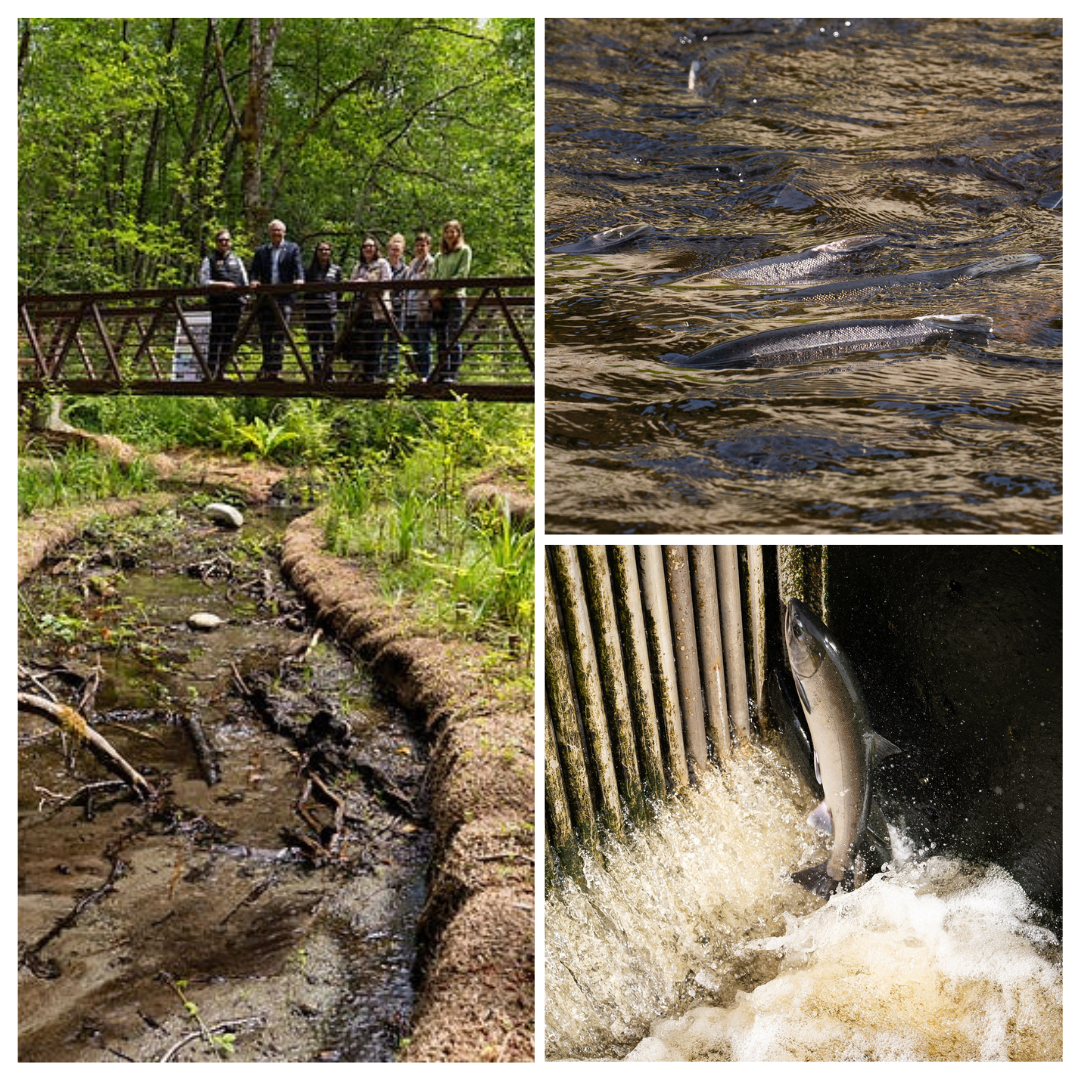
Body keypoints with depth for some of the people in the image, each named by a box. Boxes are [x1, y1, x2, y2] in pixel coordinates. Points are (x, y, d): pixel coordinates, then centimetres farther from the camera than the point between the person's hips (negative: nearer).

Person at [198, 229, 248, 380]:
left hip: (235, 301, 4)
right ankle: (211, 370, -8)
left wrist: (244, 296, 7)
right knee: (216, 335, -9)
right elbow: (203, 281, -2)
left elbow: (245, 280, 20)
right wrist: (221, 284, -14)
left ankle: (221, 370, 10)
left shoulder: (236, 259, 19)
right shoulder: (209, 260, 6)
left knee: (230, 336, 4)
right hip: (218, 302, -4)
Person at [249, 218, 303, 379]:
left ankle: (275, 368, -9)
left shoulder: (292, 248, 11)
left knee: (280, 334, -9)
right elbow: (254, 270, 12)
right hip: (265, 298, 3)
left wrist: (299, 279, -21)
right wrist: (254, 280, -10)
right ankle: (266, 367, 15)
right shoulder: (261, 251, 18)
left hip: (284, 296, -3)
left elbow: (298, 267, 0)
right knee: (265, 334, 5)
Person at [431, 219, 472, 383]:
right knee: (441, 338, 2)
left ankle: (453, 374, -12)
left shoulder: (464, 251, 6)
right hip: (439, 300, 5)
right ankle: (442, 373, 4)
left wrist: (445, 288, -12)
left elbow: (462, 274, -6)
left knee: (453, 337, -10)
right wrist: (434, 297, -2)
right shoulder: (440, 256, 21)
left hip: (455, 297, -5)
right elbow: (433, 278, 14)